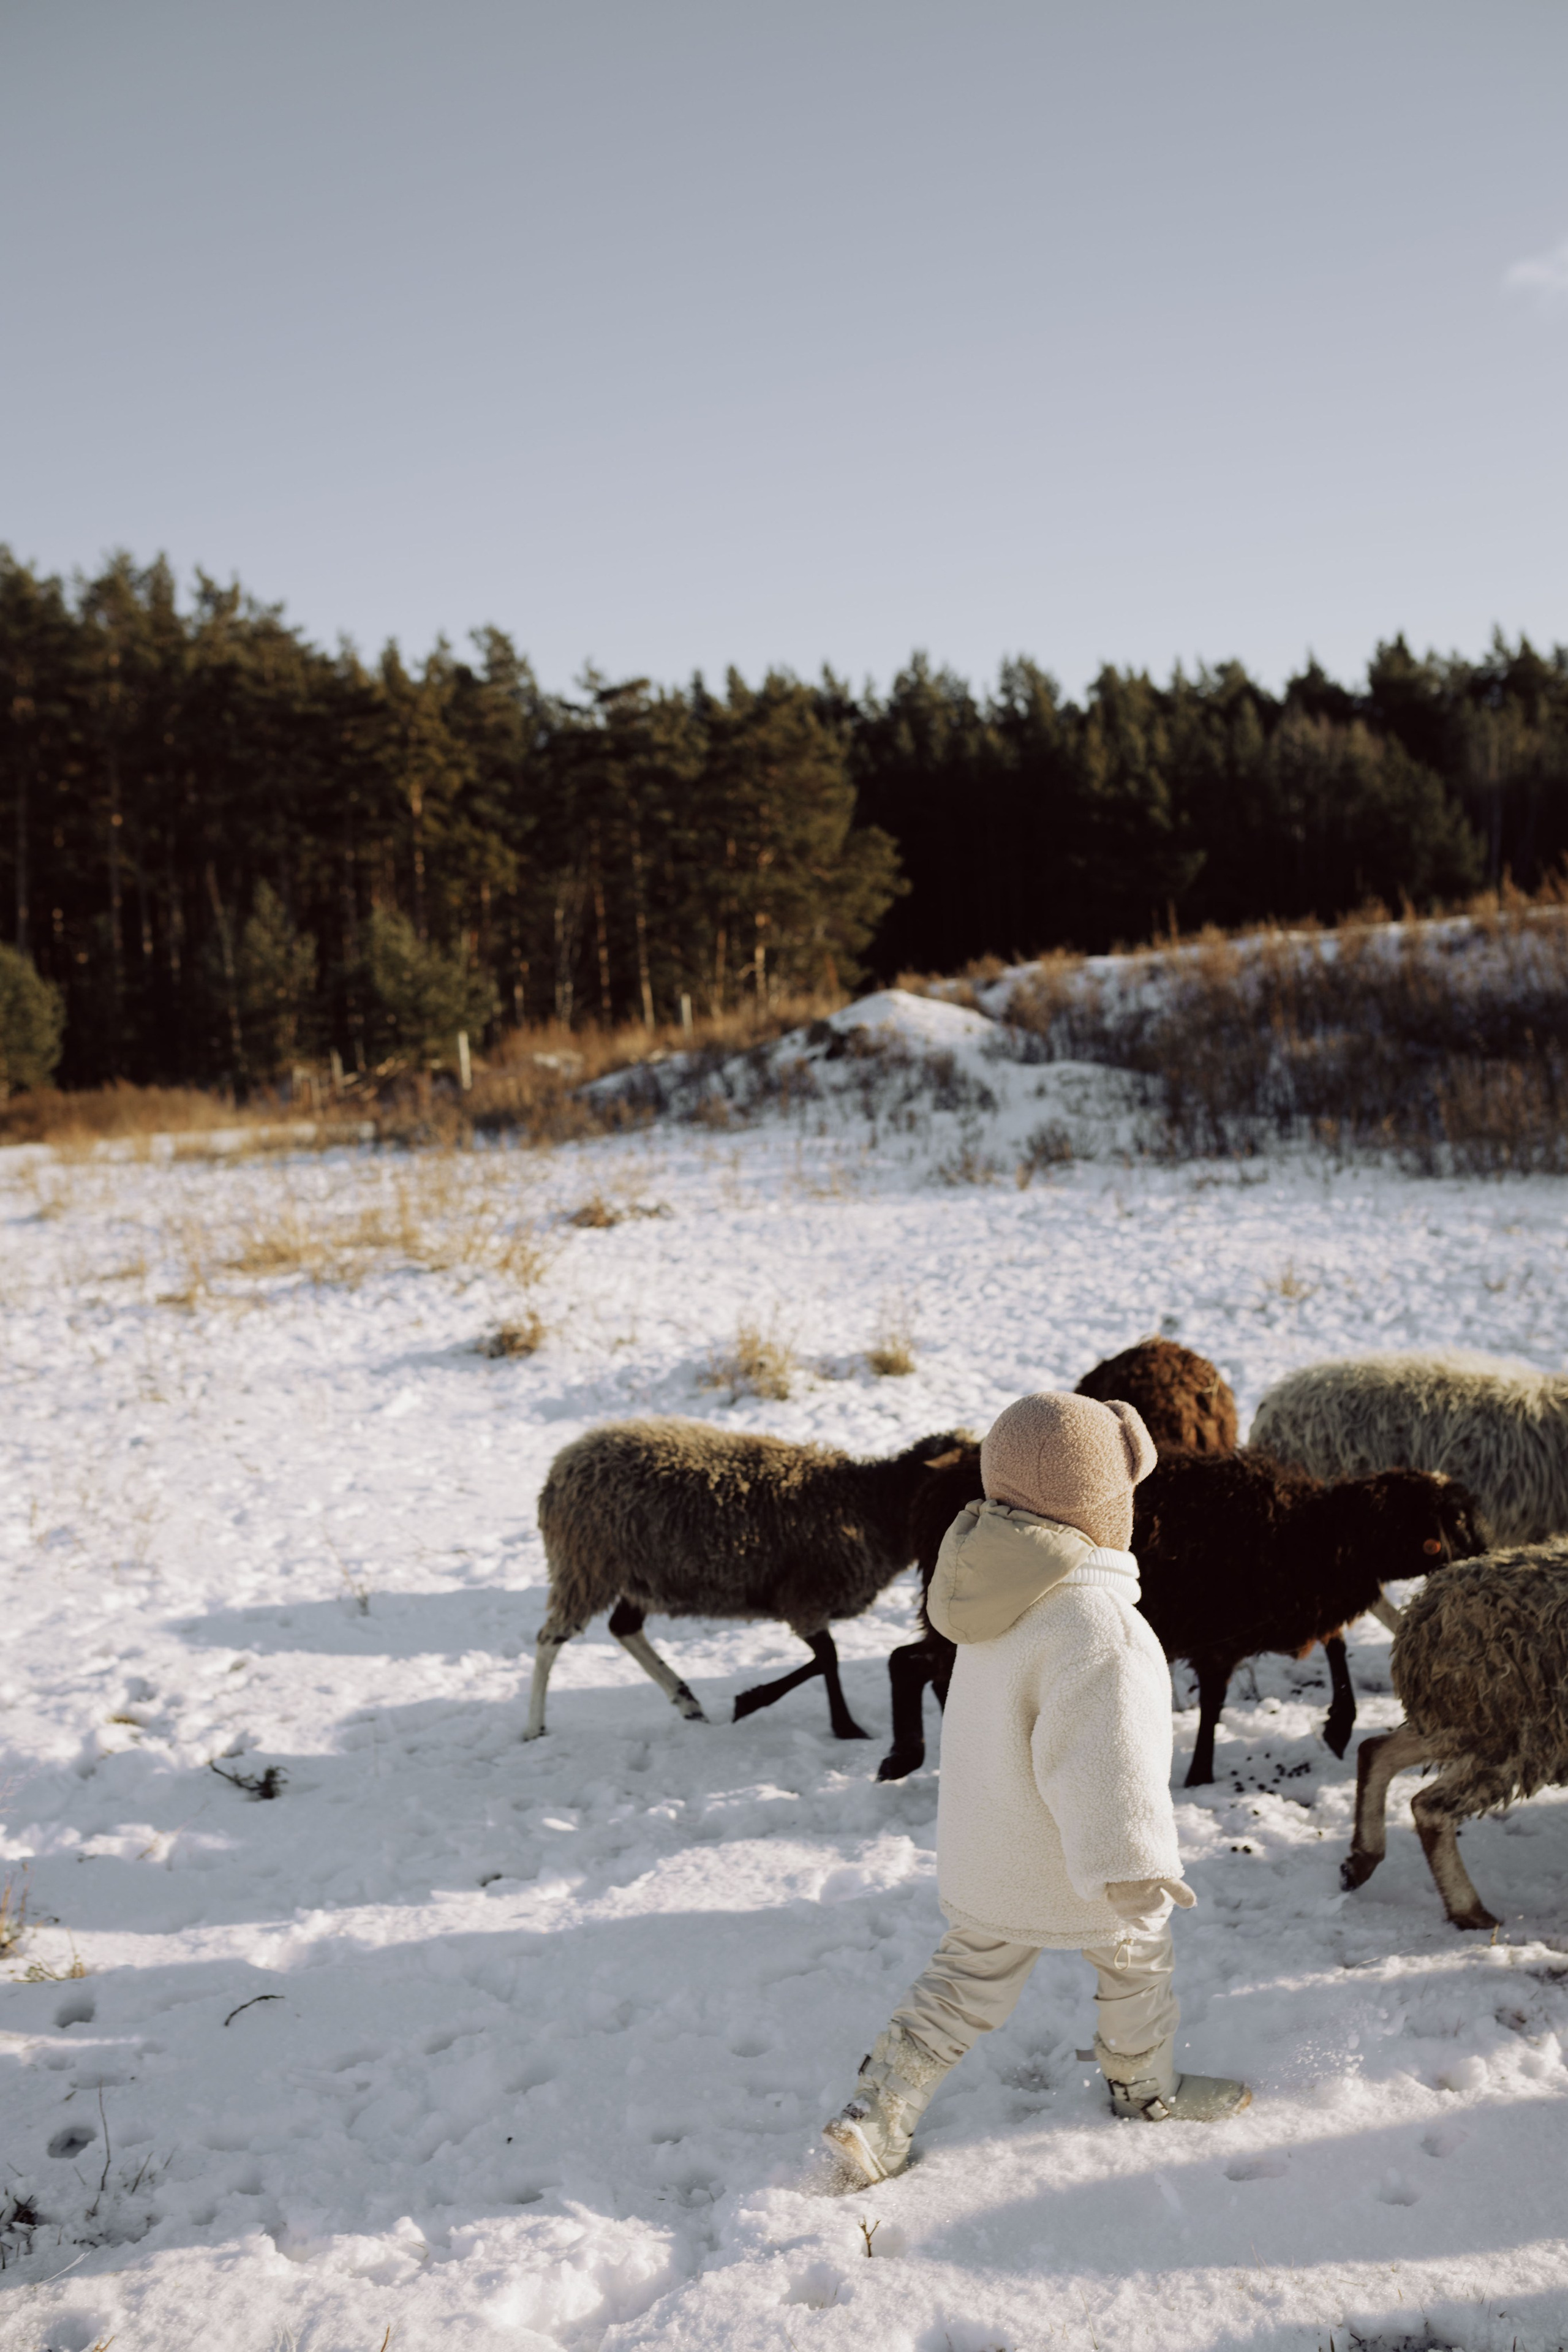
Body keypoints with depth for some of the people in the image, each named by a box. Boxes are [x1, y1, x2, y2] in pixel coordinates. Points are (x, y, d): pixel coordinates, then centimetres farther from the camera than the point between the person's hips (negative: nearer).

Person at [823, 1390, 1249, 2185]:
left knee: (967, 1981, 17)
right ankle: (1147, 2087, 42)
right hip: (1066, 1863, -7)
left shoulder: (997, 1587, -2)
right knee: (1136, 1961, 20)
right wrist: (1129, 1862, -41)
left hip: (981, 1851, 7)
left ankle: (875, 2112, 13)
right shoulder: (1090, 1621, -30)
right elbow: (1101, 1754, -38)